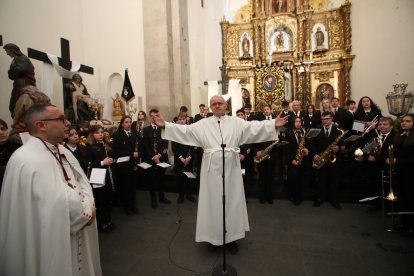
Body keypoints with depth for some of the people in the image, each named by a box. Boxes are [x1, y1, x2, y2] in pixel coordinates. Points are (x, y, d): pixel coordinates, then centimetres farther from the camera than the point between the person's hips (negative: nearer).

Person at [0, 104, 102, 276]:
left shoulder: (63, 151, 4)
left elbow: (83, 183, 3)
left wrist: (86, 208, -14)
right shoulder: (27, 161, -24)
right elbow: (60, 206, -29)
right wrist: (85, 212, -13)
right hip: (52, 245, -8)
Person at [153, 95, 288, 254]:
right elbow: (185, 130, -2)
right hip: (212, 168, 0)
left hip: (231, 167, 0)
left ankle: (231, 237, 29)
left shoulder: (236, 122, 5)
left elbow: (254, 127, -5)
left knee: (231, 200, 10)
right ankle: (213, 236, 29)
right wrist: (165, 125, -12)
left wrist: (274, 125, -17)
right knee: (213, 200, 10)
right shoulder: (203, 124, 5)